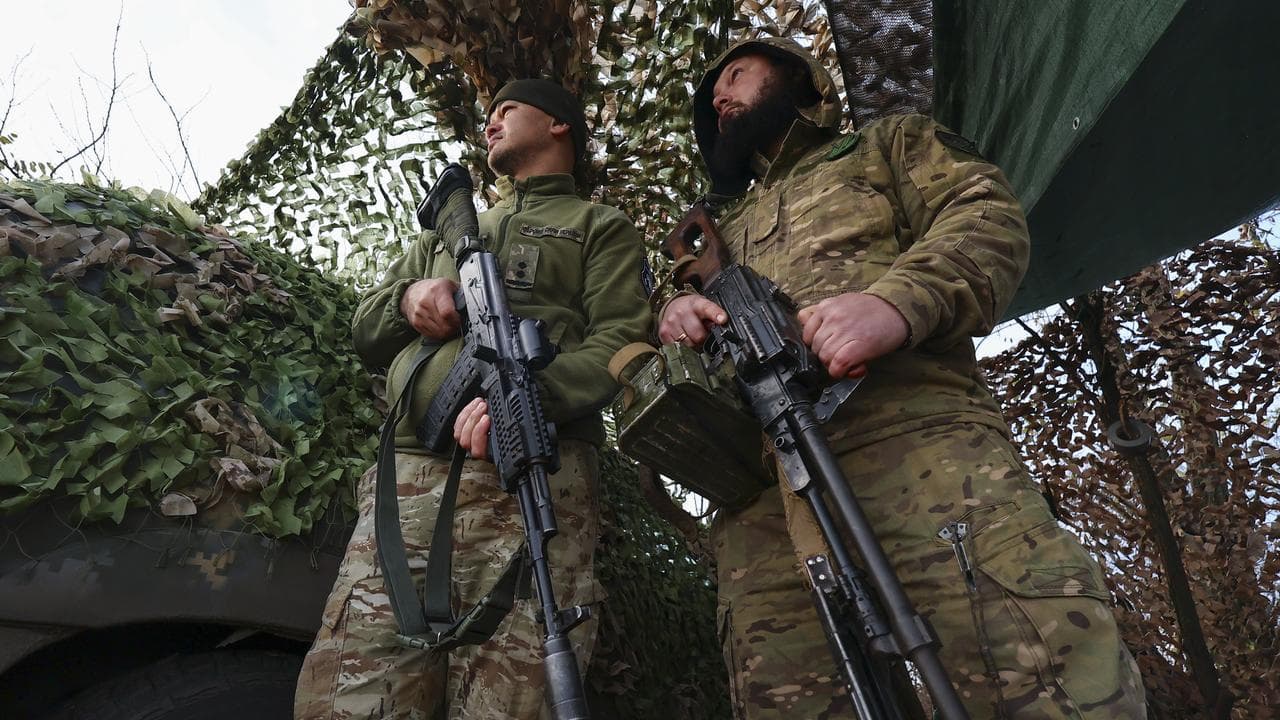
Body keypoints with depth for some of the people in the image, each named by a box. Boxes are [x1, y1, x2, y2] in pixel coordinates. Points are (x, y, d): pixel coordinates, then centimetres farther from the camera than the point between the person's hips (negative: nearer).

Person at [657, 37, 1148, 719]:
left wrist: (899, 301, -14)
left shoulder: (891, 142, 27)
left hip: (911, 433, -3)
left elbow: (988, 219, 8)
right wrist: (679, 314, 6)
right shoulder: (724, 227, 38)